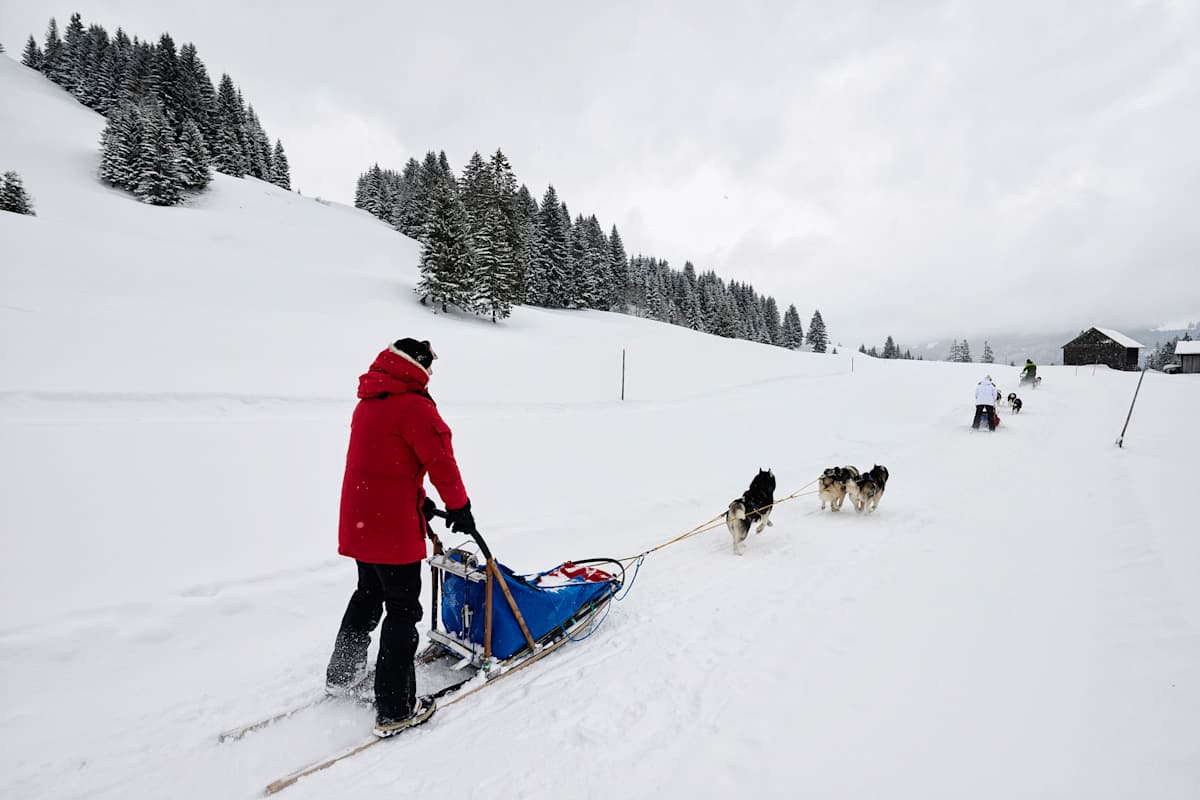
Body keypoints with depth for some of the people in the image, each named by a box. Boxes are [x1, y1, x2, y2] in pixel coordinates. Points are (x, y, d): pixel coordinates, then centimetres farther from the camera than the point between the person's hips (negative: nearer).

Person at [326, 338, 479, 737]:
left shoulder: (369, 401, 13)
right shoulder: (414, 405, -17)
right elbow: (441, 461, -18)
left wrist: (419, 500, 18)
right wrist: (460, 508, -5)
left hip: (358, 521, 9)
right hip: (393, 526, -9)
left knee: (368, 594, 27)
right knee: (402, 611, 1)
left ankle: (342, 675, 42)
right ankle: (395, 711, 10)